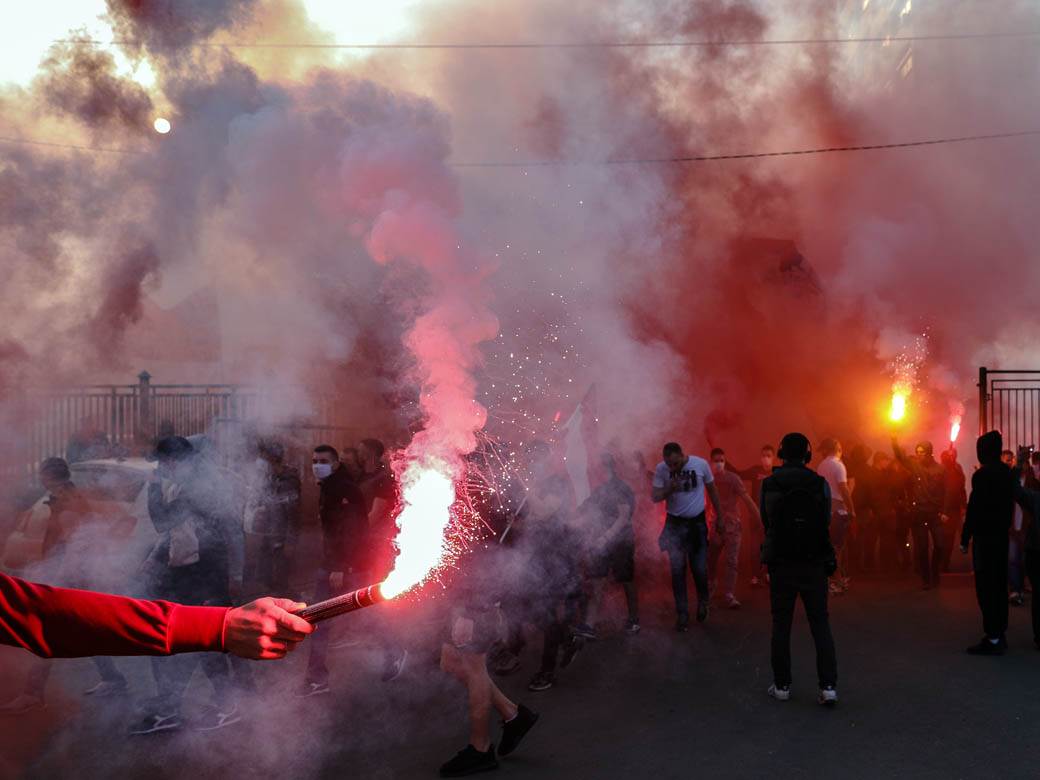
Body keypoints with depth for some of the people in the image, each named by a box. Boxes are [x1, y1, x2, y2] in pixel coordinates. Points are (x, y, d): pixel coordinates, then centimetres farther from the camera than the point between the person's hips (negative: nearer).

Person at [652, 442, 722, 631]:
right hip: (675, 523, 1)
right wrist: (669, 489, -26)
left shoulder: (701, 464, -11)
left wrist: (719, 516, 8)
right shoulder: (661, 469, -10)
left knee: (699, 569, 3)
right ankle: (682, 614, 8)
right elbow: (655, 497, -6)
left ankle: (702, 603, 31)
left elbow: (712, 490, 3)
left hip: (697, 522, 0)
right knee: (678, 570, -1)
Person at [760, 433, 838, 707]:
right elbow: (826, 522, 1)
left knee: (781, 625, 9)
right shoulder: (820, 484, -6)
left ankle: (782, 686, 13)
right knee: (820, 624, 7)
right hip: (814, 564, 0)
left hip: (781, 564, 0)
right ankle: (828, 686, -1)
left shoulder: (769, 485, -6)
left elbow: (766, 522, 3)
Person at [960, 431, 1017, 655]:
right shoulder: (1008, 473, 8)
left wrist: (965, 539, -10)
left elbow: (974, 509, -16)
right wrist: (1004, 527, 18)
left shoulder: (982, 475, -15)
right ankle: (1000, 633, 19)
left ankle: (992, 638, -5)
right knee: (999, 584, 14)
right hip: (1001, 535, 8)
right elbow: (1010, 505, 13)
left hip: (984, 536, -8)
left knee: (986, 586, -5)